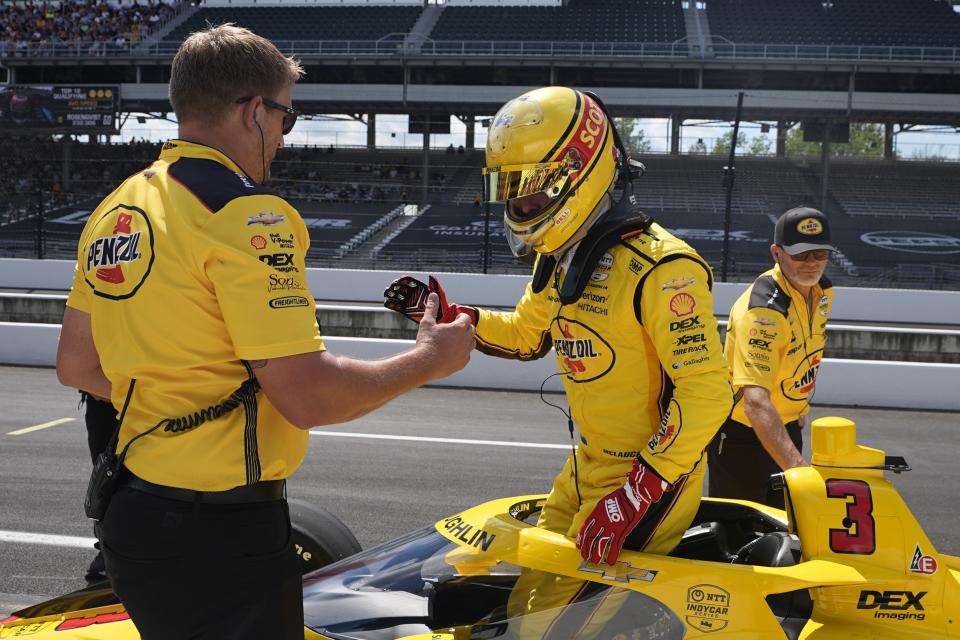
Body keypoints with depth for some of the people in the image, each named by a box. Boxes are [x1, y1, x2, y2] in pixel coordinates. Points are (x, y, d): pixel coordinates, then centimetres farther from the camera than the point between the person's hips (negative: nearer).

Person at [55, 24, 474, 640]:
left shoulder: (115, 210, 8)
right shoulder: (246, 214, -18)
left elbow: (76, 365, 16)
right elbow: (307, 396, -22)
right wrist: (430, 360, -8)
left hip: (133, 516, 9)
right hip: (221, 538, -9)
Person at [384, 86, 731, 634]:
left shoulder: (661, 266, -23)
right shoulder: (559, 258, 7)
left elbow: (706, 393, -26)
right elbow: (525, 335, 24)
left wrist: (634, 497, -28)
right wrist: (447, 315, 8)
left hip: (651, 474, -9)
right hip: (589, 467, 9)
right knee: (527, 603, 16)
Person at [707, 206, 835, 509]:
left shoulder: (824, 292, -2)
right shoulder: (762, 310, -31)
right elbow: (755, 404, -42)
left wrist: (798, 411, 16)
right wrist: (798, 469, -52)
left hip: (787, 427, 8)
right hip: (741, 431, -8)